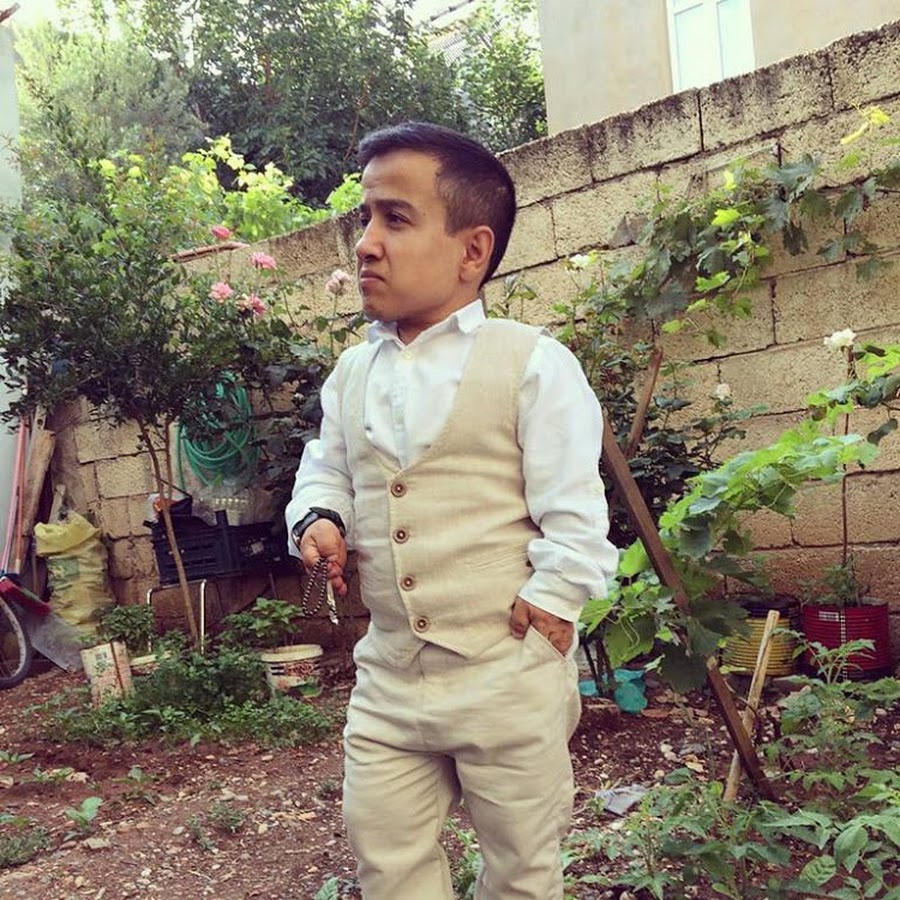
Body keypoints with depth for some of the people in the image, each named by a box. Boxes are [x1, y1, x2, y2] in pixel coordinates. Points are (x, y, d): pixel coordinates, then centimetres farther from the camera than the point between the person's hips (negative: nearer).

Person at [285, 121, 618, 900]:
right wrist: (318, 518, -1)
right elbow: (326, 467, 18)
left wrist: (551, 602, -16)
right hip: (390, 672, 5)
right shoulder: (352, 374, 6)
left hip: (508, 671, -4)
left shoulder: (531, 363, -11)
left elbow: (573, 506, -10)